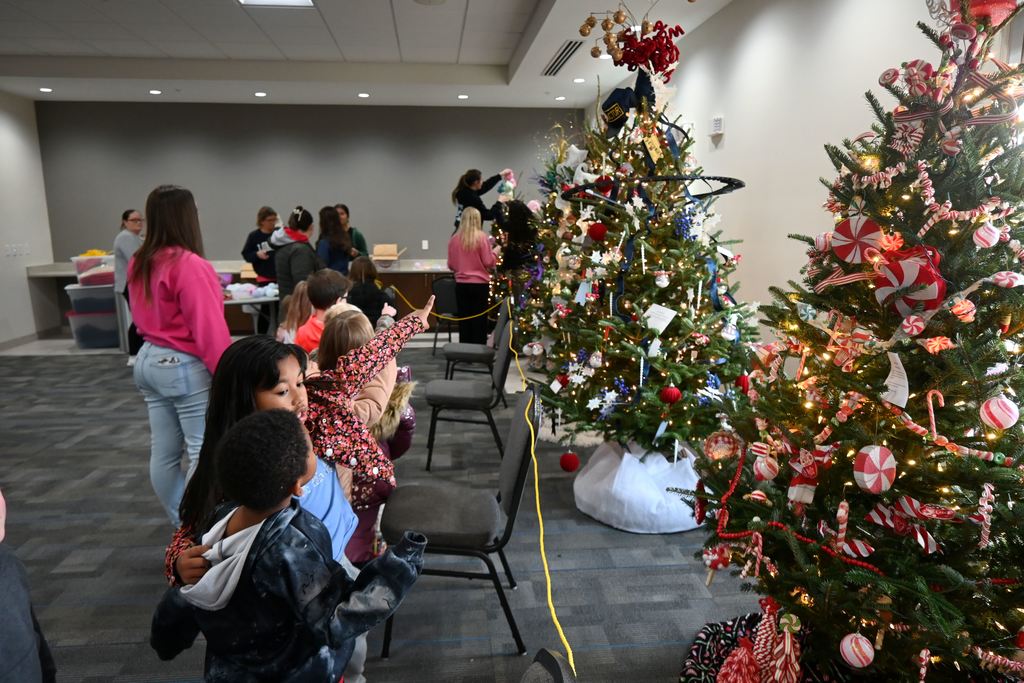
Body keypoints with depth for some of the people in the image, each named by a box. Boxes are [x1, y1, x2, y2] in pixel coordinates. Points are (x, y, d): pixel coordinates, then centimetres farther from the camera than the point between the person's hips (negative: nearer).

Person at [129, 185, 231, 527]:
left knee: (163, 453, 14)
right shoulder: (189, 265, -19)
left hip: (149, 361, 9)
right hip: (187, 367, -9)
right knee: (204, 453, 0)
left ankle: (184, 526, 29)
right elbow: (209, 329, -21)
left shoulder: (138, 264, 7)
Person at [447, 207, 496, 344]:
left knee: (464, 320, 11)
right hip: (480, 284, -3)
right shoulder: (481, 237, -10)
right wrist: (494, 253, 10)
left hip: (461, 285, 3)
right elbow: (488, 262, -8)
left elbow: (451, 265, 6)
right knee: (479, 320, 6)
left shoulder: (454, 239, 0)